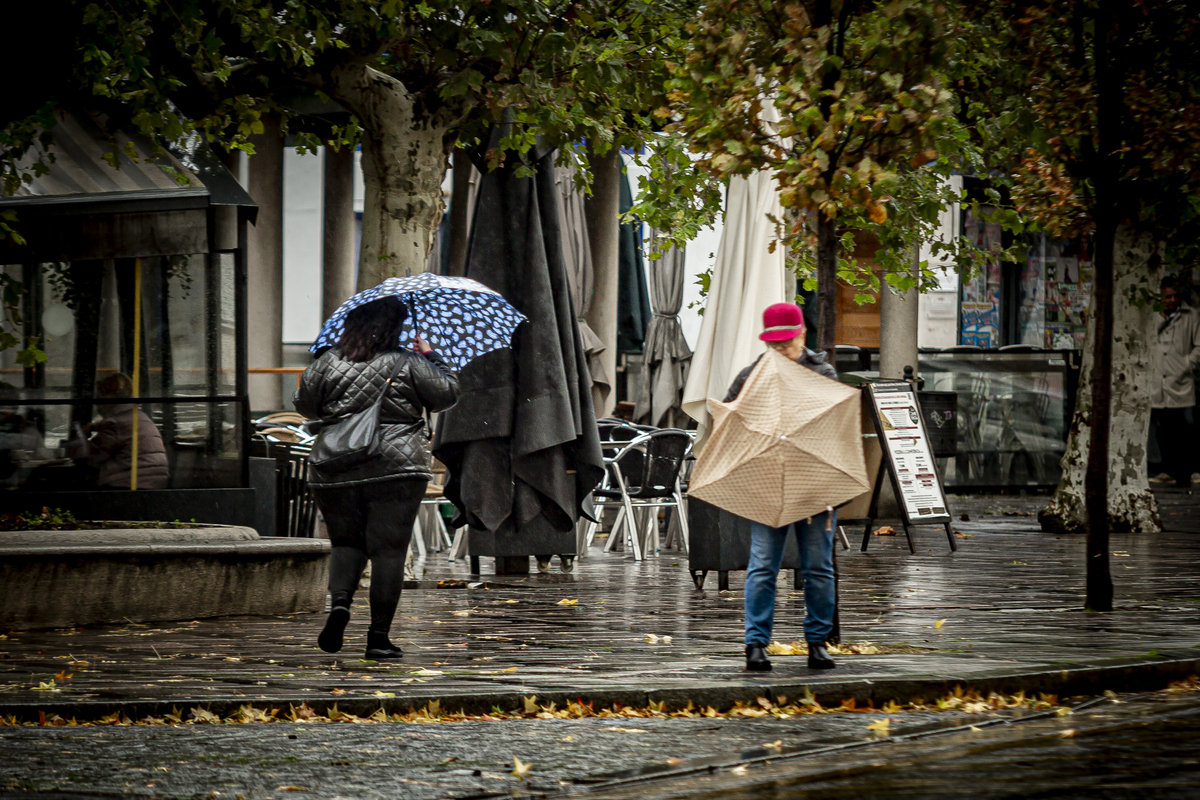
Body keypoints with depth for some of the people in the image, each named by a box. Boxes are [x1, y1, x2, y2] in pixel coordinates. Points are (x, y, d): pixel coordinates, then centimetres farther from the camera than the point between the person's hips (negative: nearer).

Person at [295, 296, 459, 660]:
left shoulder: (327, 363, 3)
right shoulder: (408, 364, -4)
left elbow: (304, 405, 13)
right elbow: (447, 393, 4)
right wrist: (430, 356, 17)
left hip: (336, 474, 3)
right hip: (395, 467, -3)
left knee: (346, 542, 17)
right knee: (388, 549, 1)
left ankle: (339, 600, -11)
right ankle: (379, 636, -1)